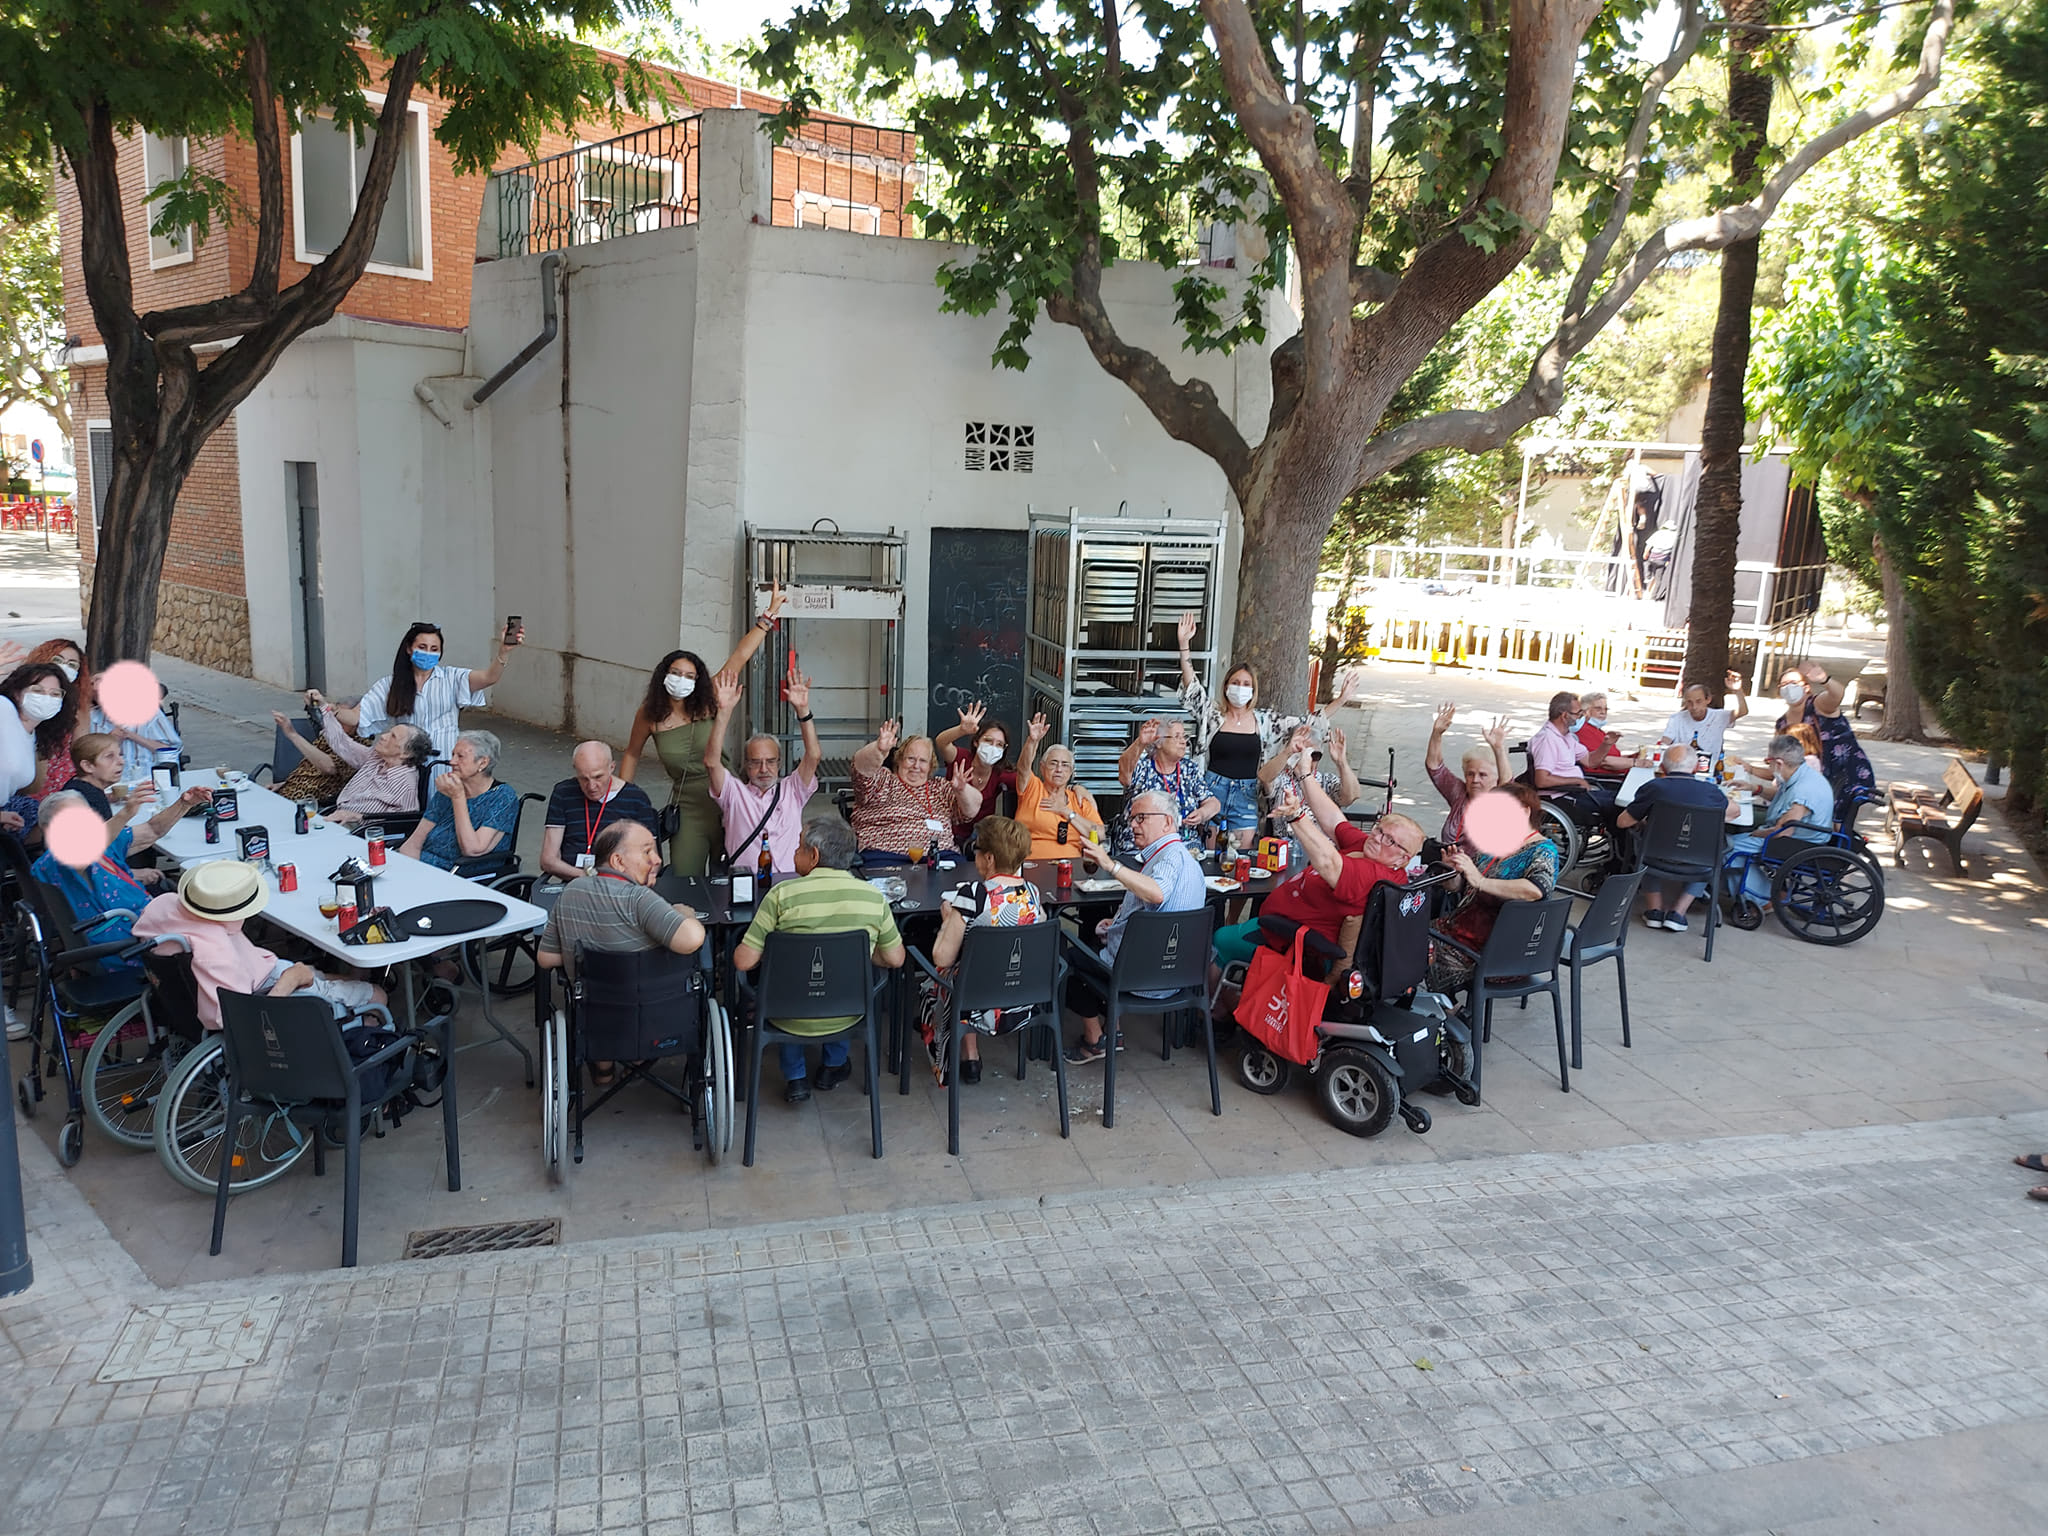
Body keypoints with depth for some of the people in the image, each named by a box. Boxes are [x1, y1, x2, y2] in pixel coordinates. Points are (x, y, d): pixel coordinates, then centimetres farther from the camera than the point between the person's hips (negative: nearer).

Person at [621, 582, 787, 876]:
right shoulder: (649, 715, -2)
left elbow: (740, 657, -7)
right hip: (687, 811, 0)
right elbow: (632, 755, 14)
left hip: (726, 803, 0)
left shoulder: (707, 704, -7)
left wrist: (769, 615, -6)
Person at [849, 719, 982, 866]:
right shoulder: (883, 782, 14)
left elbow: (971, 810, 11)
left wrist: (962, 790, -12)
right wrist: (879, 749, -29)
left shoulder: (941, 787, 23)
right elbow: (861, 765, -7)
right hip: (888, 855, -3)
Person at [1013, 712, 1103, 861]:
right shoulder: (1033, 788, 12)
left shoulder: (1079, 799, 18)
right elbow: (1023, 767, -9)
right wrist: (1032, 741, -26)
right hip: (1030, 864, -3)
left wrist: (1066, 812, 2)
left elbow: (1099, 835, 7)